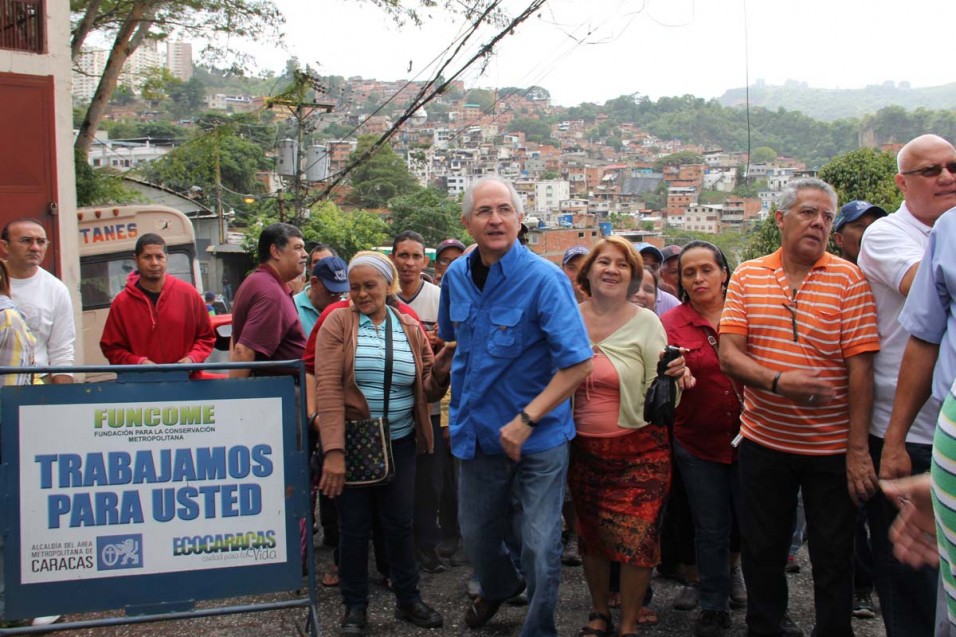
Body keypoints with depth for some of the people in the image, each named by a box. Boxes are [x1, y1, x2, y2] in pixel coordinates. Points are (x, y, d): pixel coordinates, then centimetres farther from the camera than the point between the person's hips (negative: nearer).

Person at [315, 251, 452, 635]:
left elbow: (430, 390, 4)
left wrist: (446, 357, -16)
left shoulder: (410, 328, 4)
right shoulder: (338, 322, -7)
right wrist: (333, 451, -23)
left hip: (399, 443, 3)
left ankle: (408, 599, 28)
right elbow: (327, 386, -16)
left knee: (400, 523, 10)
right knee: (354, 526, 8)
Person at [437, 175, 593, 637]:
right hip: (478, 432, 6)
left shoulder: (544, 279, -17)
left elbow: (578, 362, -20)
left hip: (538, 439, -5)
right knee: (476, 535, 21)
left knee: (540, 545, 3)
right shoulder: (456, 276, 0)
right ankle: (498, 588, 53)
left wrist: (526, 420, -24)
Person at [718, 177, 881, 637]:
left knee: (833, 556, 10)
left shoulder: (848, 279, -6)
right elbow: (728, 355, -5)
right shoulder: (747, 277, 1)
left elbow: (860, 366, -10)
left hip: (831, 448, -2)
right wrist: (778, 381, -24)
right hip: (763, 441, 2)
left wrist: (858, 449, -14)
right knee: (762, 548, 15)